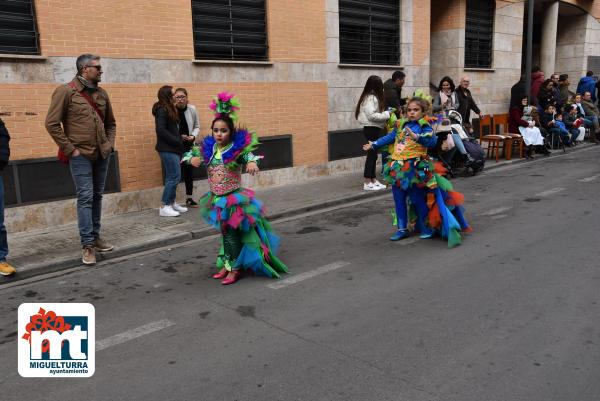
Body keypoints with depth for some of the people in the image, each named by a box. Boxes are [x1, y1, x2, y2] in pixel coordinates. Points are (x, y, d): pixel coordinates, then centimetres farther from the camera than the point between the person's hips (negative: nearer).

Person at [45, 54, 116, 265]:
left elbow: (111, 123, 20)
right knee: (85, 197, -6)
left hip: (102, 155, 6)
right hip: (81, 155, -6)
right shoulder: (65, 92, -7)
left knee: (97, 196, 12)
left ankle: (95, 237, 23)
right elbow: (52, 124, -9)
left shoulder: (102, 93, 10)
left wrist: (110, 144, 6)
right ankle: (87, 245, 0)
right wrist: (70, 149, -12)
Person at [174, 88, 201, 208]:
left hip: (188, 144, 4)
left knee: (189, 170, 9)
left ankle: (189, 198, 22)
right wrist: (179, 137, -18)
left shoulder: (192, 109, -5)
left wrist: (193, 136, -8)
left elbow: (197, 126, 8)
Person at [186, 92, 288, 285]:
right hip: (216, 199, 5)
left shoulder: (238, 149, -16)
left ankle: (235, 268, 17)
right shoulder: (208, 149, -1)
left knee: (232, 234, 2)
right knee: (225, 233, 18)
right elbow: (189, 153, 6)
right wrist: (192, 158, -18)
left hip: (234, 199, -5)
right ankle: (227, 265, 33)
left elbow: (249, 155, -34)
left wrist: (252, 162, -58)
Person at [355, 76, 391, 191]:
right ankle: (367, 183, -1)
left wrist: (386, 112, 5)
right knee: (371, 154, -6)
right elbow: (371, 115, -23)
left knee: (373, 154, 13)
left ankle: (373, 180, 21)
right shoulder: (370, 98, -16)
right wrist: (386, 114, -14)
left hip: (374, 129, 10)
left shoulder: (373, 97, 14)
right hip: (371, 129, -10)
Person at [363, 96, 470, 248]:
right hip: (398, 168, 6)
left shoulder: (424, 126, -7)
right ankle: (402, 229, 22)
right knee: (399, 200, 11)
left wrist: (417, 137, -36)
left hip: (415, 169, -6)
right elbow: (389, 137, 19)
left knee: (418, 199, 5)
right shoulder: (401, 125, 10)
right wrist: (374, 144, 22)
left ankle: (427, 227, 22)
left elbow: (432, 140, -22)